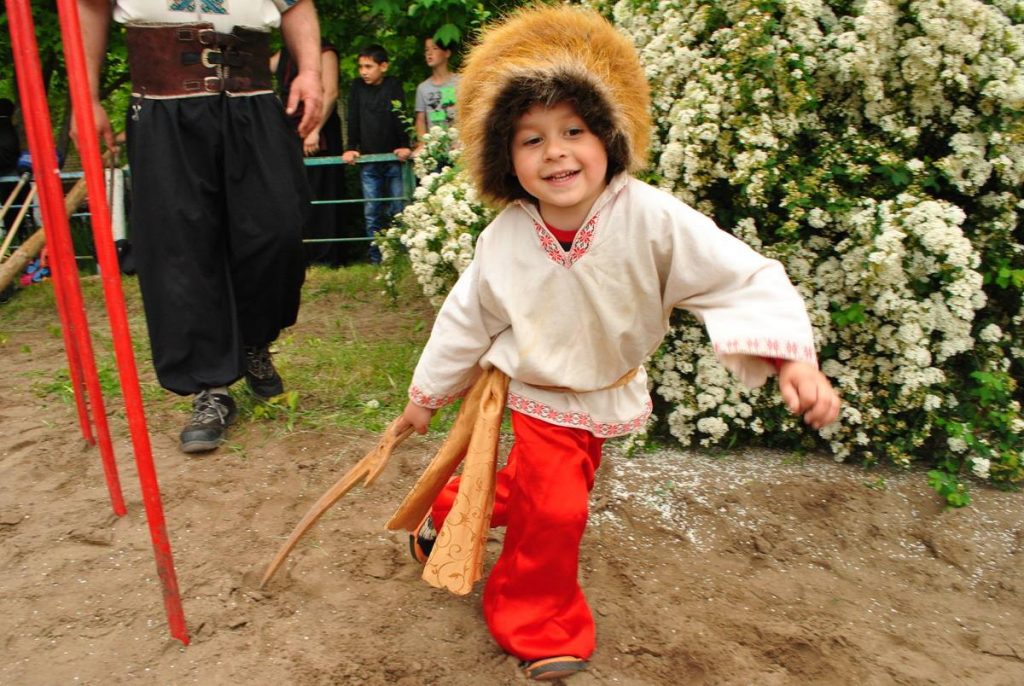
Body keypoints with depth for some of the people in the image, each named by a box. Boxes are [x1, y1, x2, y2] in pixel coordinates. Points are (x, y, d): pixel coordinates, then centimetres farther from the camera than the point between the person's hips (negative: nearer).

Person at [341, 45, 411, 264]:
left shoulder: (393, 86, -2)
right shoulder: (357, 87, 5)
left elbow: (400, 117, -9)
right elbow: (353, 120, 4)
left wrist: (404, 146, -19)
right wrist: (351, 148, -3)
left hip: (394, 158, -3)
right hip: (368, 160, 3)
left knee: (398, 209, -2)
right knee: (372, 212, 3)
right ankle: (376, 258, 9)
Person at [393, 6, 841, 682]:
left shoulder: (651, 218, -28)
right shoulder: (505, 240, -21)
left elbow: (745, 278, -27)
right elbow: (465, 320, -6)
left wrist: (793, 359, -41)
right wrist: (425, 396, 4)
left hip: (611, 392, 2)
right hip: (540, 393, -2)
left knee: (534, 484, 19)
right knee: (554, 507, -8)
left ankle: (451, 515, 51)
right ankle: (540, 622, 22)